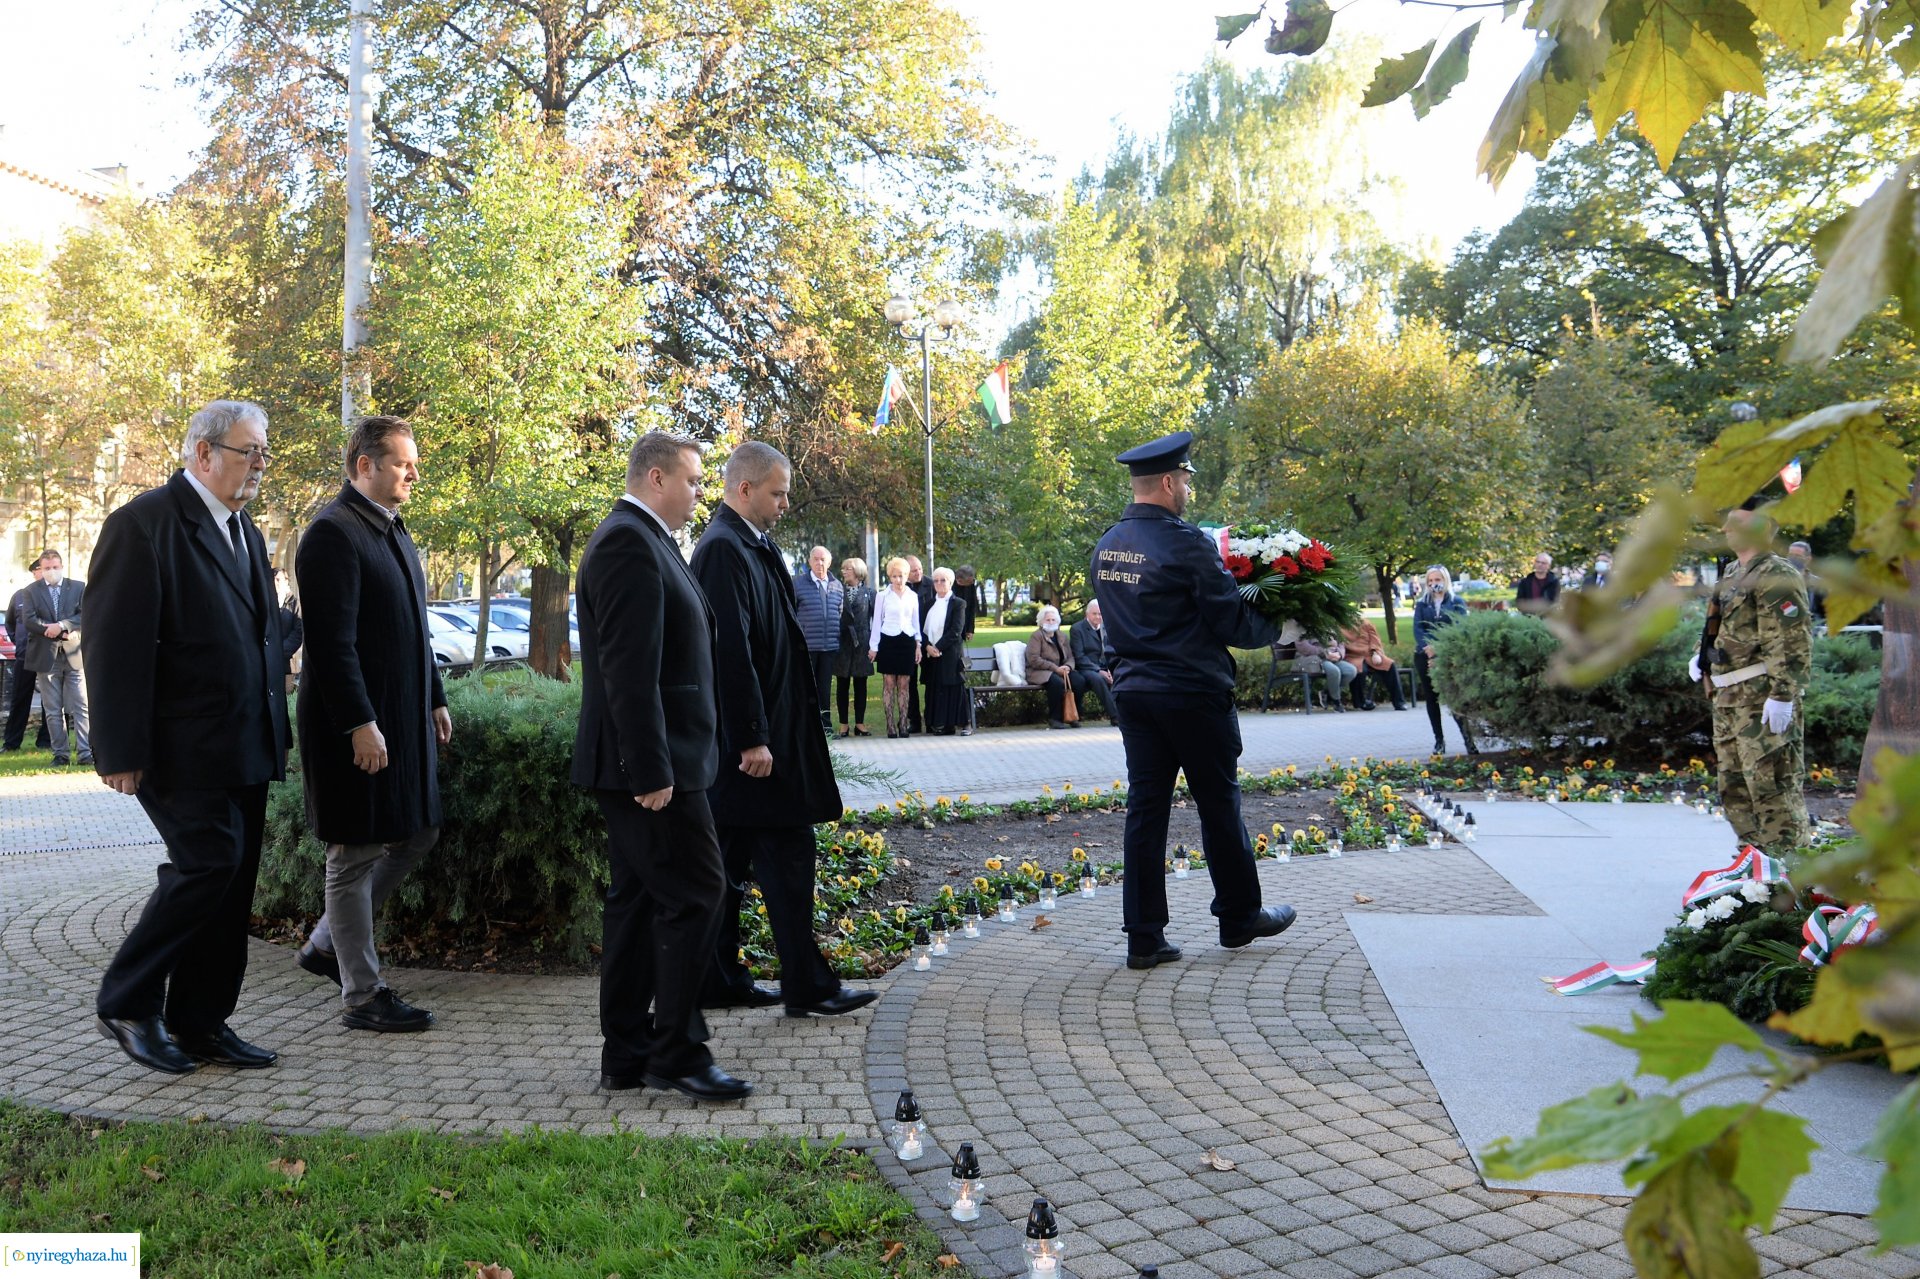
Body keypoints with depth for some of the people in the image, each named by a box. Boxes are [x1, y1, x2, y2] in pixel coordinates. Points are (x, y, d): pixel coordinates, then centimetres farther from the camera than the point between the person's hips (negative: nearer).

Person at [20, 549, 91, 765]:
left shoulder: (79, 588, 7)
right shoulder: (32, 591, 7)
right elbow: (28, 620, -4)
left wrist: (62, 626, -17)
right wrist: (59, 633, -13)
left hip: (74, 656, -1)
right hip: (46, 657, 1)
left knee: (81, 707, -4)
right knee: (52, 711, 4)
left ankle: (85, 752, -6)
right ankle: (61, 753, 8)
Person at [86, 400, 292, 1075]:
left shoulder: (245, 531, 17)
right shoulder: (143, 524, -9)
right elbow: (115, 645, -14)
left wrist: (274, 733, 15)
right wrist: (122, 751, -17)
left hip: (245, 749, 8)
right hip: (185, 749, -8)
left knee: (233, 881, 9)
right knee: (207, 865, -11)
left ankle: (202, 1023, 19)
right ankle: (127, 1005, 9)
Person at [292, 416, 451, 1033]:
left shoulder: (393, 530, 15)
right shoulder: (334, 532, -15)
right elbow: (333, 641, -21)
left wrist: (435, 699, 17)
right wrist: (360, 723, -23)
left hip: (404, 717, 10)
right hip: (357, 724, -10)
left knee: (416, 835, 17)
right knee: (356, 855, 1)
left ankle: (326, 946, 30)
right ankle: (362, 996, 12)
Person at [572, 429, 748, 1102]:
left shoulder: (642, 540, 18)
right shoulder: (629, 542, -15)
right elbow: (629, 668, -22)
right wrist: (651, 769, -24)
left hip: (646, 763, 11)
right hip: (650, 762, -11)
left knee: (637, 899, 13)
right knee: (693, 894, -6)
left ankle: (627, 1055, 20)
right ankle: (678, 1053, 3)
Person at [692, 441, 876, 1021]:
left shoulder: (749, 545, 14)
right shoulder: (724, 549, -16)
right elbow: (731, 649, -22)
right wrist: (753, 737, -22)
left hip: (753, 734, 10)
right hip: (750, 736, -10)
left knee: (731, 861, 14)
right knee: (786, 860, -3)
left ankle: (721, 982, 22)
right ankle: (808, 987, 6)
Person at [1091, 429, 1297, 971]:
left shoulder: (1106, 546, 8)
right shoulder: (1185, 544, -16)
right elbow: (1233, 623, -13)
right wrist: (1278, 626, 3)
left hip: (1133, 690, 6)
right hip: (1193, 693, -6)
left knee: (1145, 808, 7)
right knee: (1219, 804, 9)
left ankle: (1144, 936, 8)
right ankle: (1239, 916, 25)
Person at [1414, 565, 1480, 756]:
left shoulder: (1456, 602, 5)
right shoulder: (1421, 604, 12)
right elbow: (1417, 629, 0)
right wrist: (1428, 648, -19)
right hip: (1425, 657, 3)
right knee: (1432, 698, 6)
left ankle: (1469, 738, -6)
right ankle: (1439, 740, 13)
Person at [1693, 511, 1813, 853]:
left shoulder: (1777, 576, -13)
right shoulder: (1732, 575, 17)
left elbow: (1793, 643, -20)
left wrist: (1783, 695, -25)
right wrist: (1702, 655, 15)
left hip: (1763, 700, -10)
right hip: (1729, 697, 10)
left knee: (1772, 785, -7)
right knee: (1734, 786, 16)